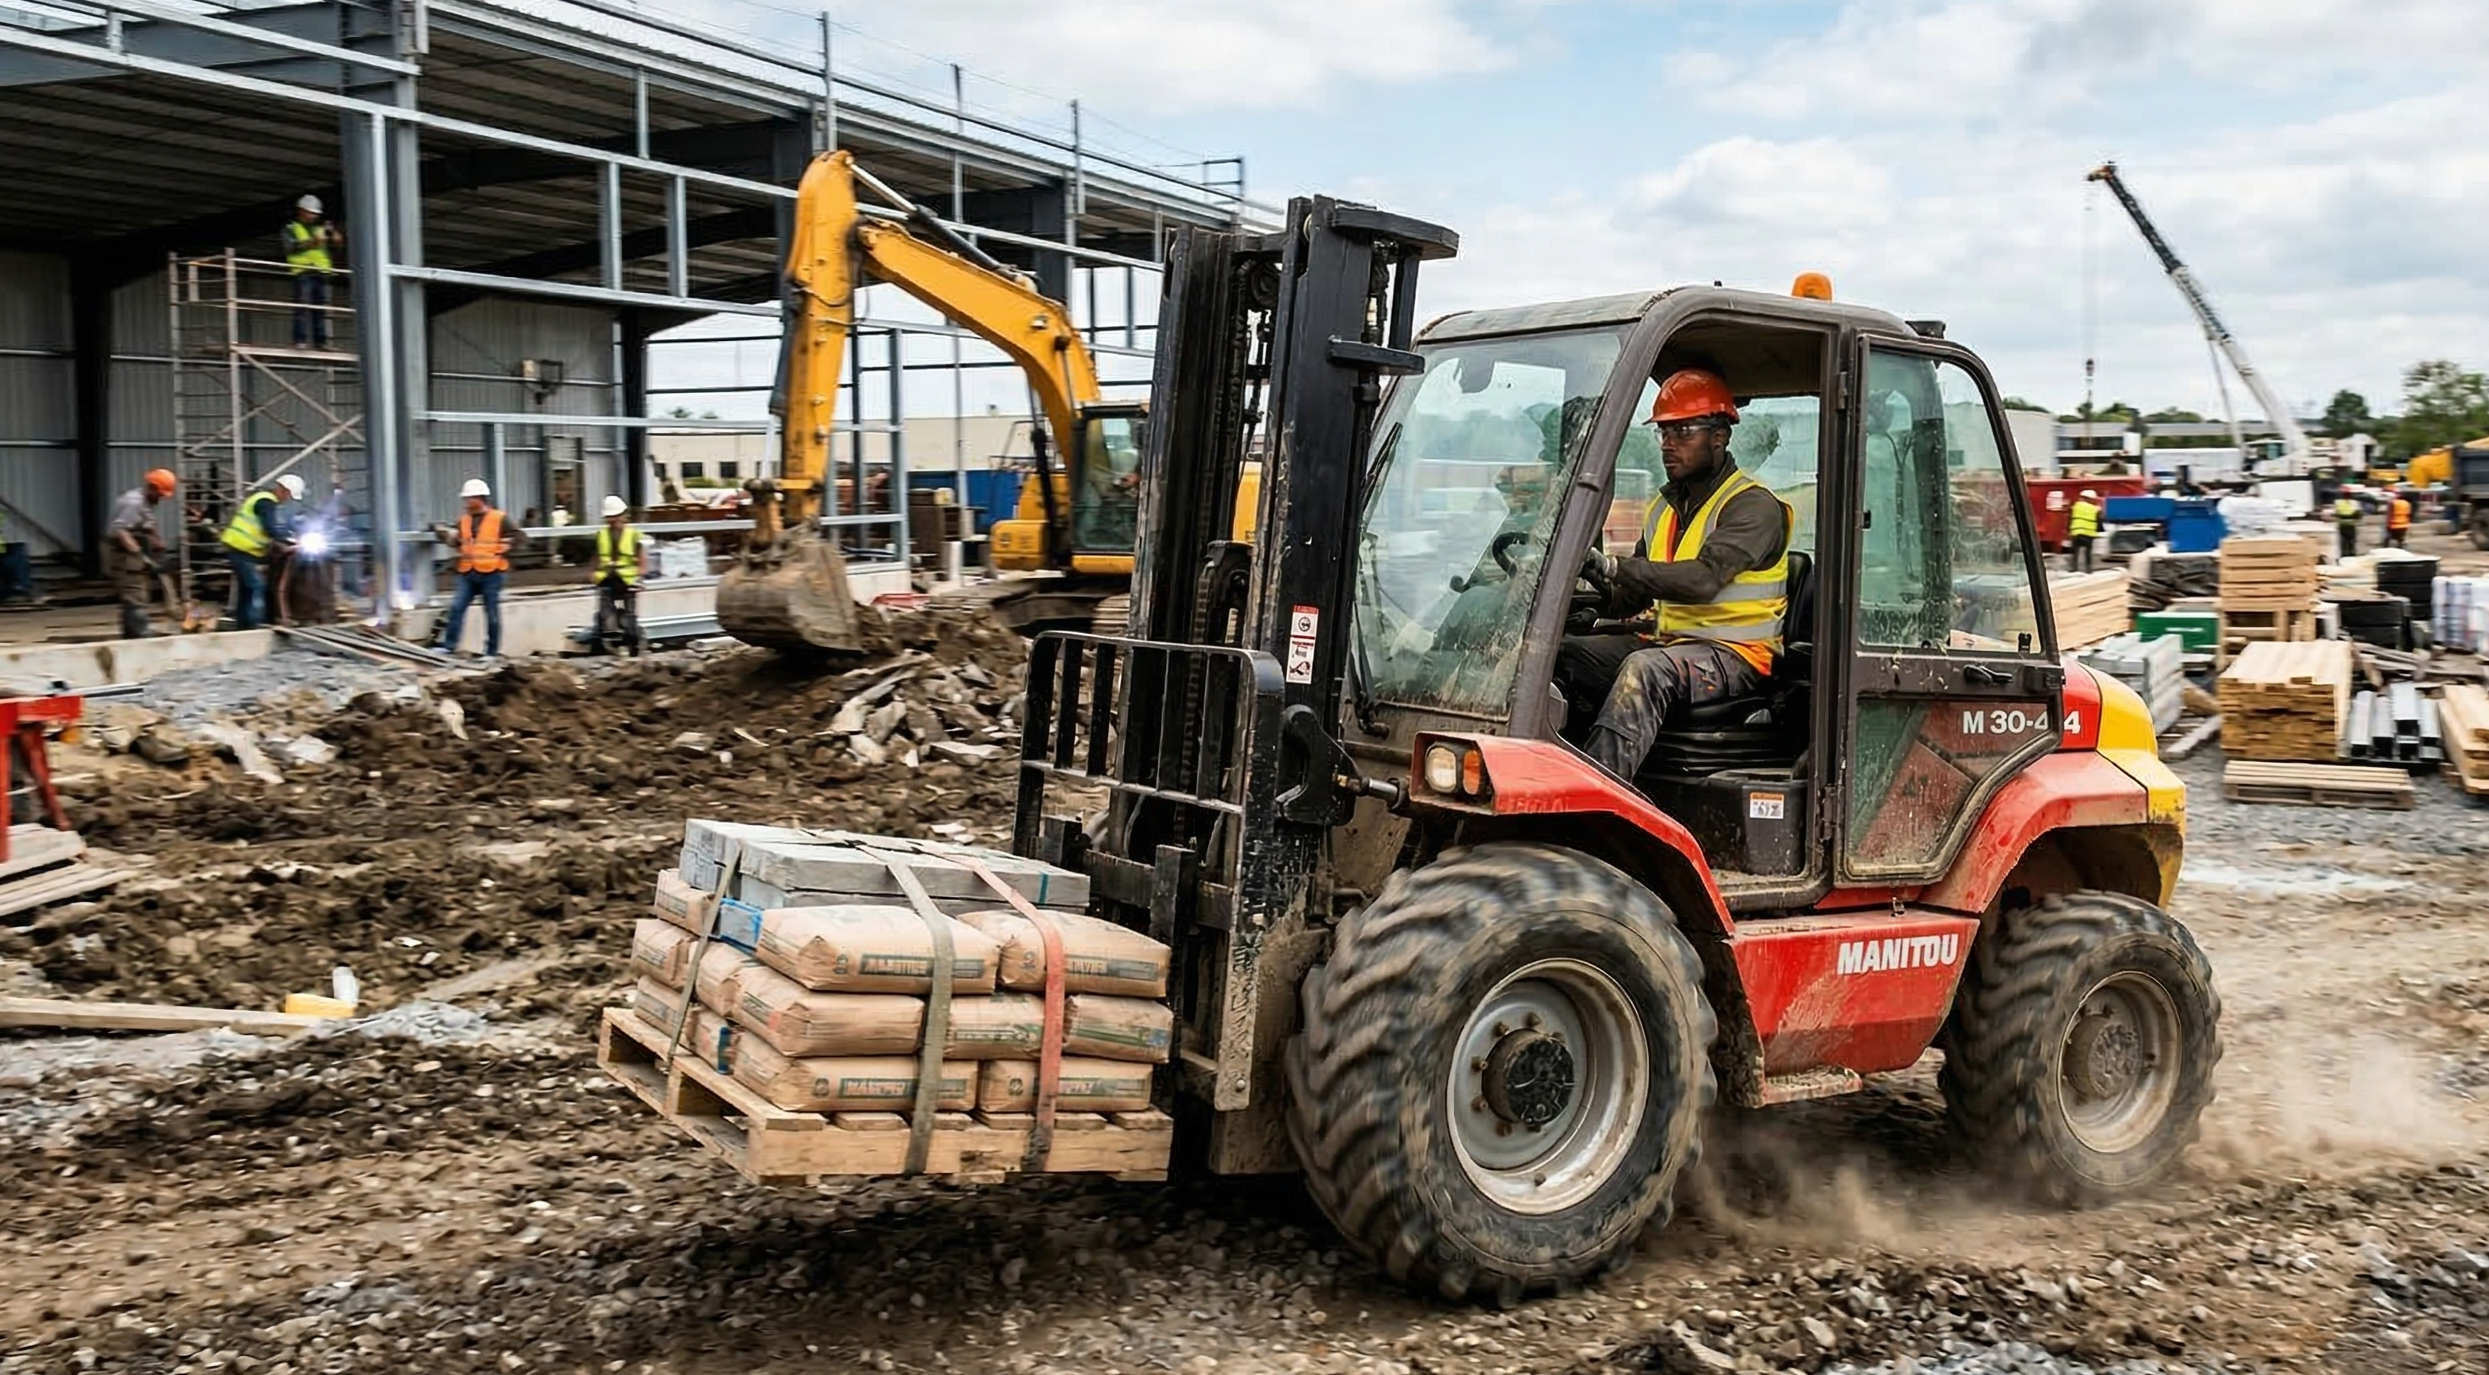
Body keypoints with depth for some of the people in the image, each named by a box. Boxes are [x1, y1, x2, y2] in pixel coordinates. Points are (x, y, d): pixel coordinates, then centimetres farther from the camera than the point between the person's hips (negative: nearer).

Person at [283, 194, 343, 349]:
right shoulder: (291, 228, 11)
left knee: (321, 309, 1)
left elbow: (339, 242, 18)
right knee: (302, 307, -11)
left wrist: (332, 232, -1)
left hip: (321, 272, 5)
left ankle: (321, 341, 1)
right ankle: (300, 340, -15)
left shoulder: (319, 229, 24)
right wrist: (312, 241, -14)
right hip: (303, 272, -5)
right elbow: (292, 246, -5)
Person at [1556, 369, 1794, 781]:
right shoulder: (1664, 507, 18)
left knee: (1644, 670, -37)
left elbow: (1704, 579, -26)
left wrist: (1613, 567, -33)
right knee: (1561, 655, -10)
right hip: (1665, 642, 8)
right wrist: (1599, 582, -9)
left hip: (1732, 653, -8)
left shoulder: (1754, 506, -8)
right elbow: (1630, 600, 15)